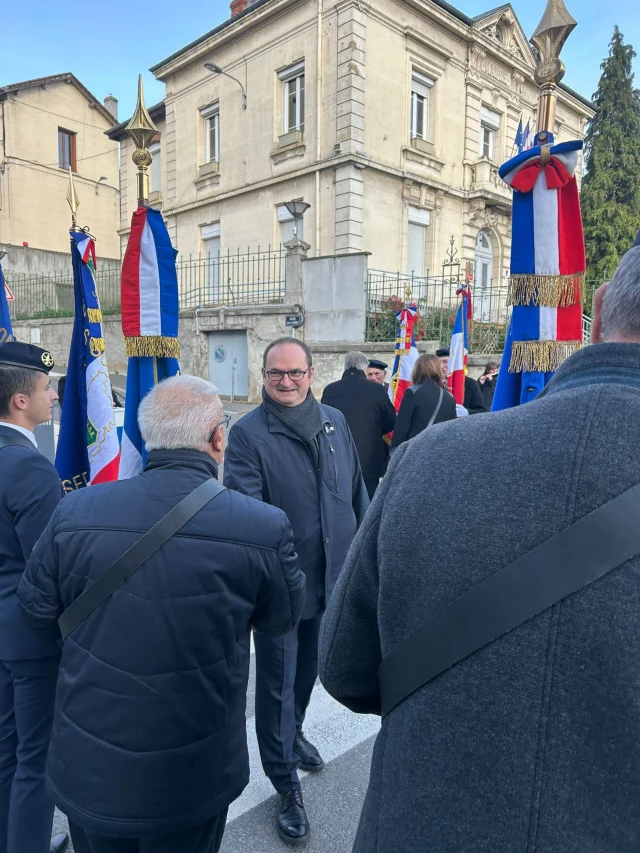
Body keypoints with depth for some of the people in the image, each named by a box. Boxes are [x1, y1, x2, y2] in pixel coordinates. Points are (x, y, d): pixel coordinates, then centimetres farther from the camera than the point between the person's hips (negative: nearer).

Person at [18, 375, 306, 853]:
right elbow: (284, 619, -5)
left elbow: (40, 613, -1)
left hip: (86, 771, 2)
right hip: (190, 779, -2)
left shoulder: (74, 512, -17)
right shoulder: (264, 527, -24)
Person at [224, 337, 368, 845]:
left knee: (309, 667, 26)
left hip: (330, 574, 5)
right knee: (277, 681, 10)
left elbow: (357, 489, 8)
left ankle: (293, 732, 54)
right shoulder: (248, 433, -13)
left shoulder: (335, 421, 1)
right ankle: (287, 786, 30)